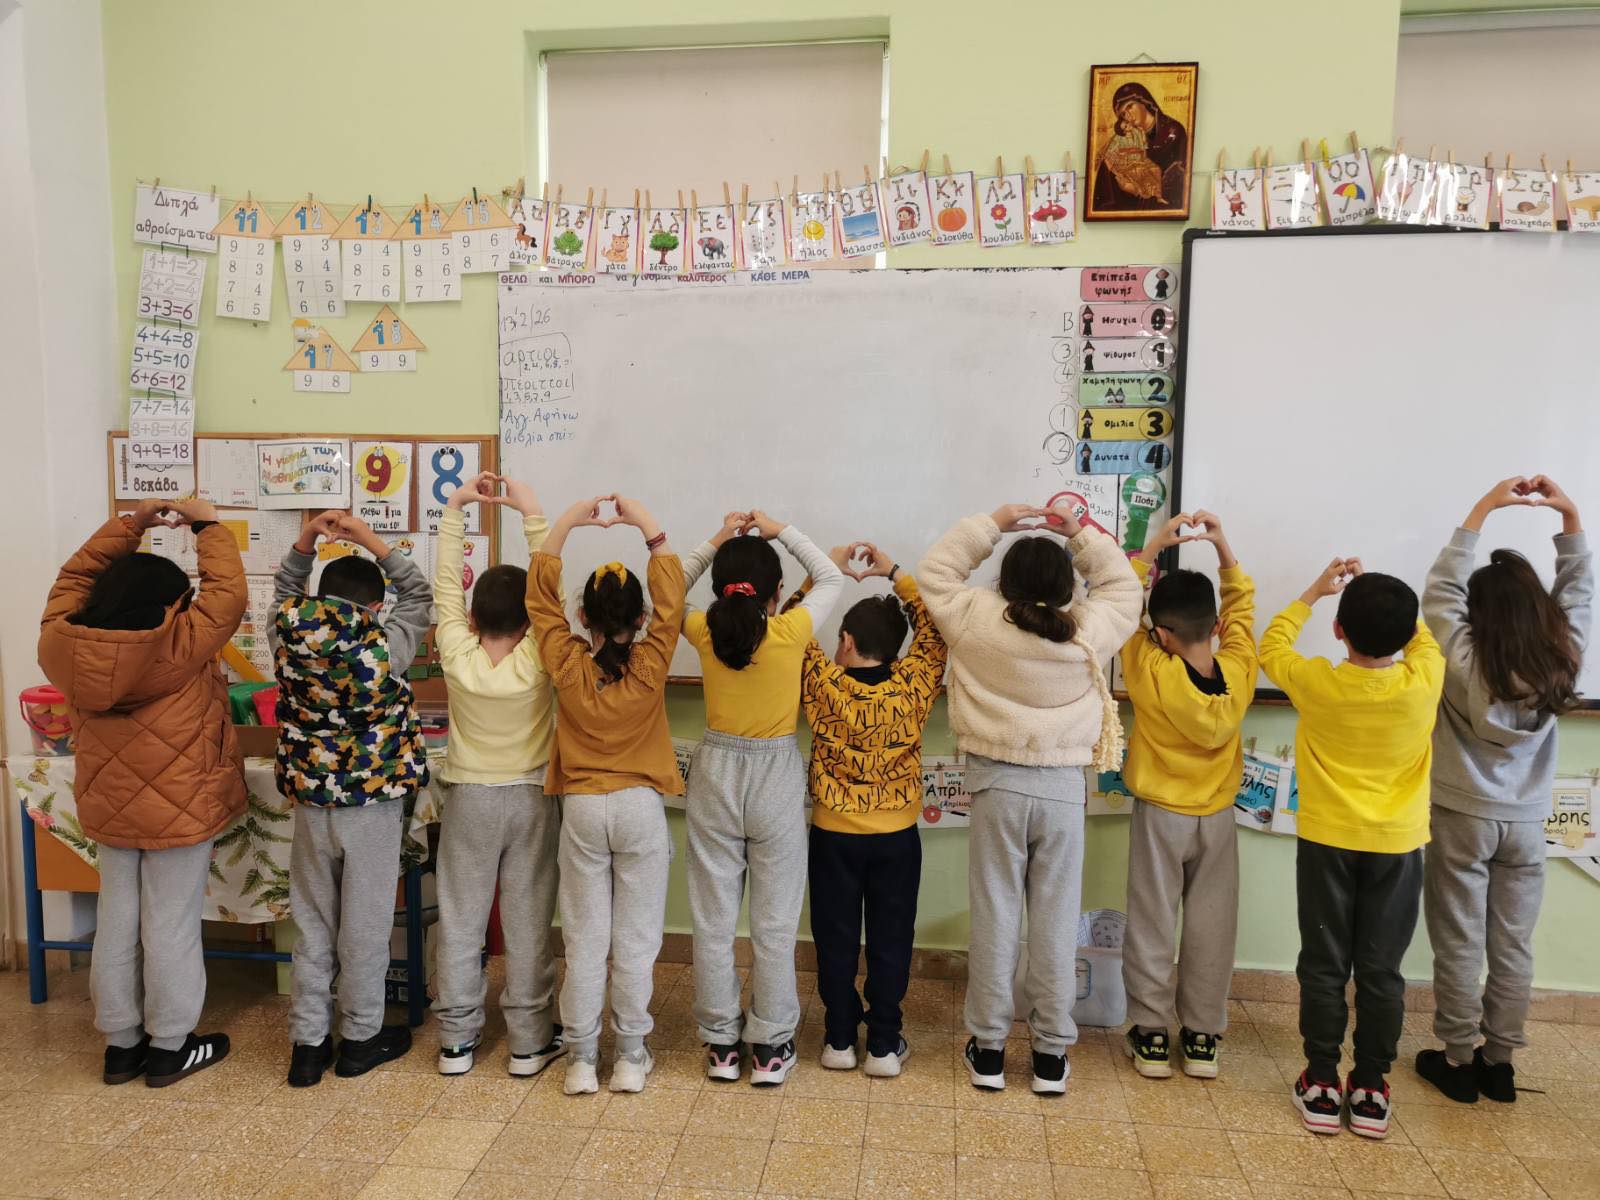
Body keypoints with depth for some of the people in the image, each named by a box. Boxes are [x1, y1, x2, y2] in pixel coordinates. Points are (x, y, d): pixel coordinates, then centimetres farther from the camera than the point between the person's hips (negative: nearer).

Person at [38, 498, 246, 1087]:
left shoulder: (63, 645, -7)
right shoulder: (179, 647, -23)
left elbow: (74, 578, 8)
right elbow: (227, 594, -15)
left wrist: (130, 523, 6)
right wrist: (207, 526, -6)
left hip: (107, 811, 6)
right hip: (180, 811, -5)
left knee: (117, 923, 17)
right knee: (171, 928, 7)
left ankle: (120, 1043, 30)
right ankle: (169, 1047, 21)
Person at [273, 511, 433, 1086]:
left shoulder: (289, 640, -8)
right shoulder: (384, 647, -16)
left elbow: (286, 595, 14)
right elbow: (420, 595, 1)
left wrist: (306, 540, 2)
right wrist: (374, 543, -4)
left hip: (311, 802, 3)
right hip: (374, 806, -3)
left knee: (313, 927, 15)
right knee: (365, 926, 10)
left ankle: (307, 1044, 24)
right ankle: (361, 1038, 24)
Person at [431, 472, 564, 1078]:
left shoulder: (457, 656, -12)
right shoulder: (536, 661, -16)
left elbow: (445, 583, -5)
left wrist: (455, 507, -4)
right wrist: (532, 513, -14)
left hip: (469, 798, 1)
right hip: (531, 798, -1)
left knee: (460, 921, 11)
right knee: (528, 922, 7)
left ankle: (456, 1040, 20)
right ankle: (530, 1041, 16)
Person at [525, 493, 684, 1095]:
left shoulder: (567, 665, -9)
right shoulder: (650, 666, -12)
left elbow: (540, 593, -1)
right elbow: (672, 598, -6)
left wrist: (567, 522, -1)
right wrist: (649, 527, -6)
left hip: (582, 809, 1)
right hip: (641, 808, -1)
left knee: (585, 938, 10)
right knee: (636, 939, 9)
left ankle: (581, 1057, 18)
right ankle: (631, 1055, 19)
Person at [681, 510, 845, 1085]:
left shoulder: (703, 630, -10)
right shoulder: (790, 632, -15)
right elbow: (830, 577, 3)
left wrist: (715, 543, 7)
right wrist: (781, 531, 3)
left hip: (715, 775, 2)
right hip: (776, 778, -2)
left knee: (713, 920, 12)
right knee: (775, 923, 9)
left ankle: (720, 1043, 24)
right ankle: (770, 1046, 20)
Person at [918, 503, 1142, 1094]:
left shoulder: (978, 621, -9)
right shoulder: (1089, 631, -6)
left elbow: (935, 571, 7)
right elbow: (1124, 587, 14)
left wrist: (992, 524, 7)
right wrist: (1081, 534, 11)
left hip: (998, 783, -1)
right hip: (1062, 786, 1)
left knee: (994, 915, 8)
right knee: (1056, 920, 9)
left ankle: (988, 1047, 18)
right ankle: (1051, 1053, 19)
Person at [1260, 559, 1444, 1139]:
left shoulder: (1316, 682, -15)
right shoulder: (1423, 683, -14)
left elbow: (1272, 645, 6)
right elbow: (1424, 640, 11)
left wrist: (1313, 592, 12)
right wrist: (1380, 594, 12)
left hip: (1328, 842, -1)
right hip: (1397, 847, 1)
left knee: (1324, 966, 9)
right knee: (1381, 969, 10)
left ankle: (1322, 1083, 17)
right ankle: (1371, 1088, 19)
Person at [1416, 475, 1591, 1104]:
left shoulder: (1466, 664, -18)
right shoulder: (1563, 663, -8)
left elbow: (1440, 589, -12)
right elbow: (1578, 593, 7)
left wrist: (1483, 508, -12)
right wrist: (1570, 517, 2)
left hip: (1464, 818, -4)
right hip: (1526, 823, 4)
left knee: (1459, 945, 7)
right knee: (1513, 947, 13)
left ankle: (1458, 1060, 17)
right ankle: (1499, 1062, 23)